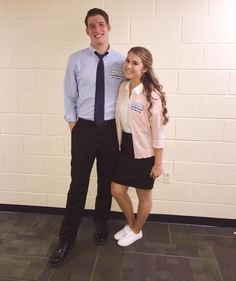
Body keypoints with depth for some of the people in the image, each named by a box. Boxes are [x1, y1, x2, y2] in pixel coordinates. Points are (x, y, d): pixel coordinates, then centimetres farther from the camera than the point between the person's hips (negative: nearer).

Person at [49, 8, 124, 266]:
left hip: (111, 129, 2)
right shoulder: (76, 60, -2)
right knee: (78, 184, 4)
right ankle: (67, 238, 23)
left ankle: (101, 224, 40)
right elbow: (69, 96, 2)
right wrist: (73, 124, -1)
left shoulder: (121, 61, 1)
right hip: (83, 128, -1)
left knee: (107, 182, 15)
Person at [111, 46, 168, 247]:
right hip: (125, 148, 7)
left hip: (144, 152, -6)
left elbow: (158, 132, -16)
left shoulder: (152, 95, -20)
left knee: (144, 194, 14)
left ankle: (136, 231, 40)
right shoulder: (123, 87, 0)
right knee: (117, 190, 13)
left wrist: (158, 164, -13)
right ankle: (130, 224, 41)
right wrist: (119, 146, 13)